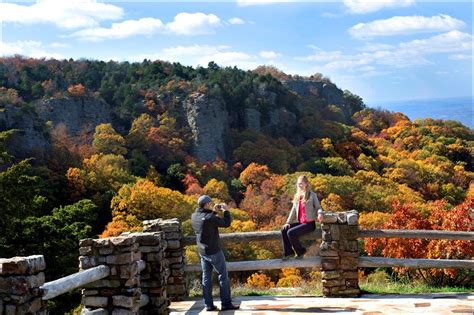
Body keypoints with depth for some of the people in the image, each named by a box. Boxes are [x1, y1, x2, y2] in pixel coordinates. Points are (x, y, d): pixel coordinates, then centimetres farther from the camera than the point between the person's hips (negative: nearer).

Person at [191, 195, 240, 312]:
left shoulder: (194, 216, 1)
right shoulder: (209, 218, -22)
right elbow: (227, 223, -14)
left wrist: (214, 212, 14)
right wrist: (226, 211, -2)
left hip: (203, 252, 7)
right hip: (214, 252, -7)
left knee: (206, 278, 10)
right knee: (223, 276, 3)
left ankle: (208, 305, 11)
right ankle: (226, 303, 4)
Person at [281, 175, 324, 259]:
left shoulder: (312, 195, -2)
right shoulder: (297, 196, 15)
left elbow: (318, 207, -3)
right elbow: (293, 211, 16)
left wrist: (320, 213, -26)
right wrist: (288, 222, 6)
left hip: (309, 223, -7)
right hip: (300, 222, 7)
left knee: (291, 233, -24)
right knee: (284, 230, -13)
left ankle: (300, 251, -3)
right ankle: (288, 252, -4)